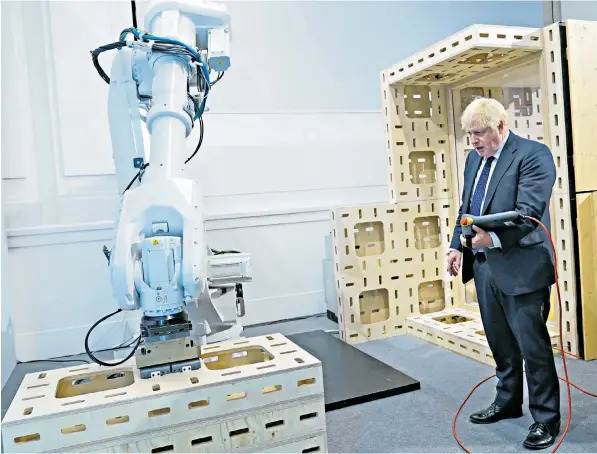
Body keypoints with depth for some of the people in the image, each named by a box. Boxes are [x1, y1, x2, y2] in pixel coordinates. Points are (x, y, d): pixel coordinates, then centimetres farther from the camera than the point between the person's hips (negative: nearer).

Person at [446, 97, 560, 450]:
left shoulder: (533, 154, -12)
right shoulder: (474, 159, 12)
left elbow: (528, 211, -23)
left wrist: (494, 238, -35)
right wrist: (458, 245, 9)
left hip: (521, 267, -7)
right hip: (485, 265, 8)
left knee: (533, 345, 4)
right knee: (500, 342, 19)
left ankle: (546, 418, 22)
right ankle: (507, 403, 37)